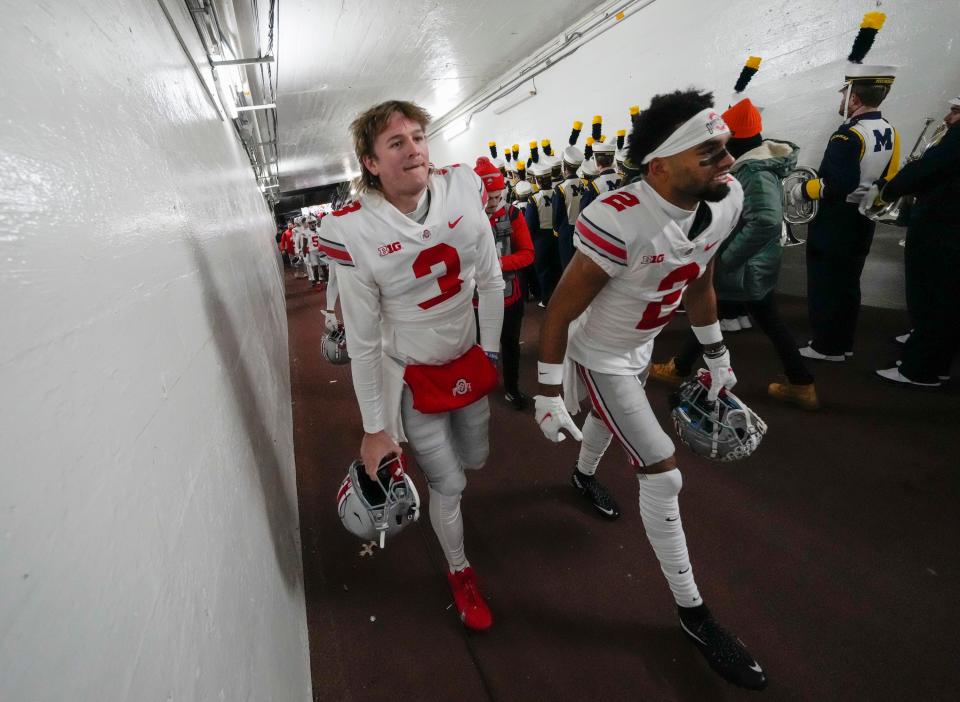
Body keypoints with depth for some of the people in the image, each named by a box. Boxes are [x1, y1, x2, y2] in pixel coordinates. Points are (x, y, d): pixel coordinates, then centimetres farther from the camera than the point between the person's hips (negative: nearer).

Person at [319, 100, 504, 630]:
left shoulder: (463, 188, -13)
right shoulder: (354, 231, -22)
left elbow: (490, 280, -1)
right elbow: (362, 342, -15)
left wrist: (491, 350, 5)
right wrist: (373, 428, -9)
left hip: (468, 361, 5)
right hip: (411, 377, -4)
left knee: (476, 459, 24)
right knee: (448, 484, 10)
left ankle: (426, 458, 63)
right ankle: (459, 571, 42)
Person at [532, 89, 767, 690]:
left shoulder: (726, 199, -12)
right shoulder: (618, 222, -36)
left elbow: (700, 281, 4)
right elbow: (559, 313, -26)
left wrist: (717, 356, 12)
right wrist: (548, 394, -21)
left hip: (641, 347, 7)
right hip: (599, 357, -7)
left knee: (609, 420, 32)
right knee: (664, 476, -3)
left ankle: (584, 477, 67)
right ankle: (693, 612, 18)